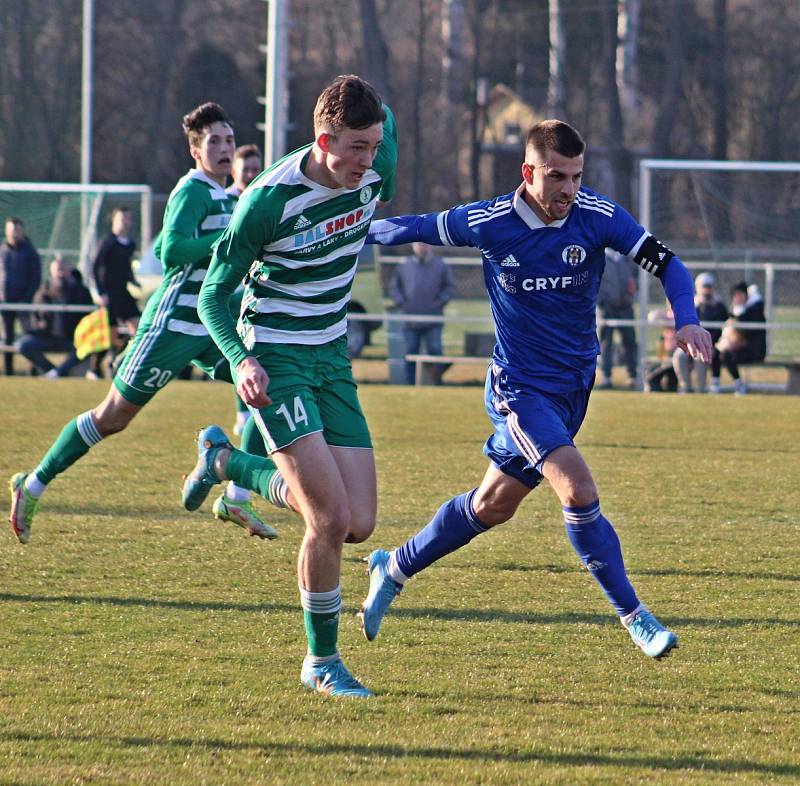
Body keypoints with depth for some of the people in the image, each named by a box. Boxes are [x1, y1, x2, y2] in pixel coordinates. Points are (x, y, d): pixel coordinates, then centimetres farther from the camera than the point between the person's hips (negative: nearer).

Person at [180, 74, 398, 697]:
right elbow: (212, 293, -12)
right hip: (276, 359, -6)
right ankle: (322, 661, 1)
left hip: (332, 359, 6)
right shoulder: (270, 199, -21)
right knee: (332, 518, -18)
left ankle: (225, 461, 25)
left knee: (359, 524, 2)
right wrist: (240, 359, -28)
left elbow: (386, 118, 20)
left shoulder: (376, 166, -8)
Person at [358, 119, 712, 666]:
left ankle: (394, 569, 36)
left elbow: (666, 264, -6)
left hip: (575, 384, 4)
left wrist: (687, 320, -24)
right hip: (520, 388, -4)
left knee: (492, 505, 14)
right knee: (579, 489, -23)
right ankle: (633, 616, -12)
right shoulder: (488, 223, -14)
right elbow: (417, 228, 2)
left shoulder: (599, 217, -11)